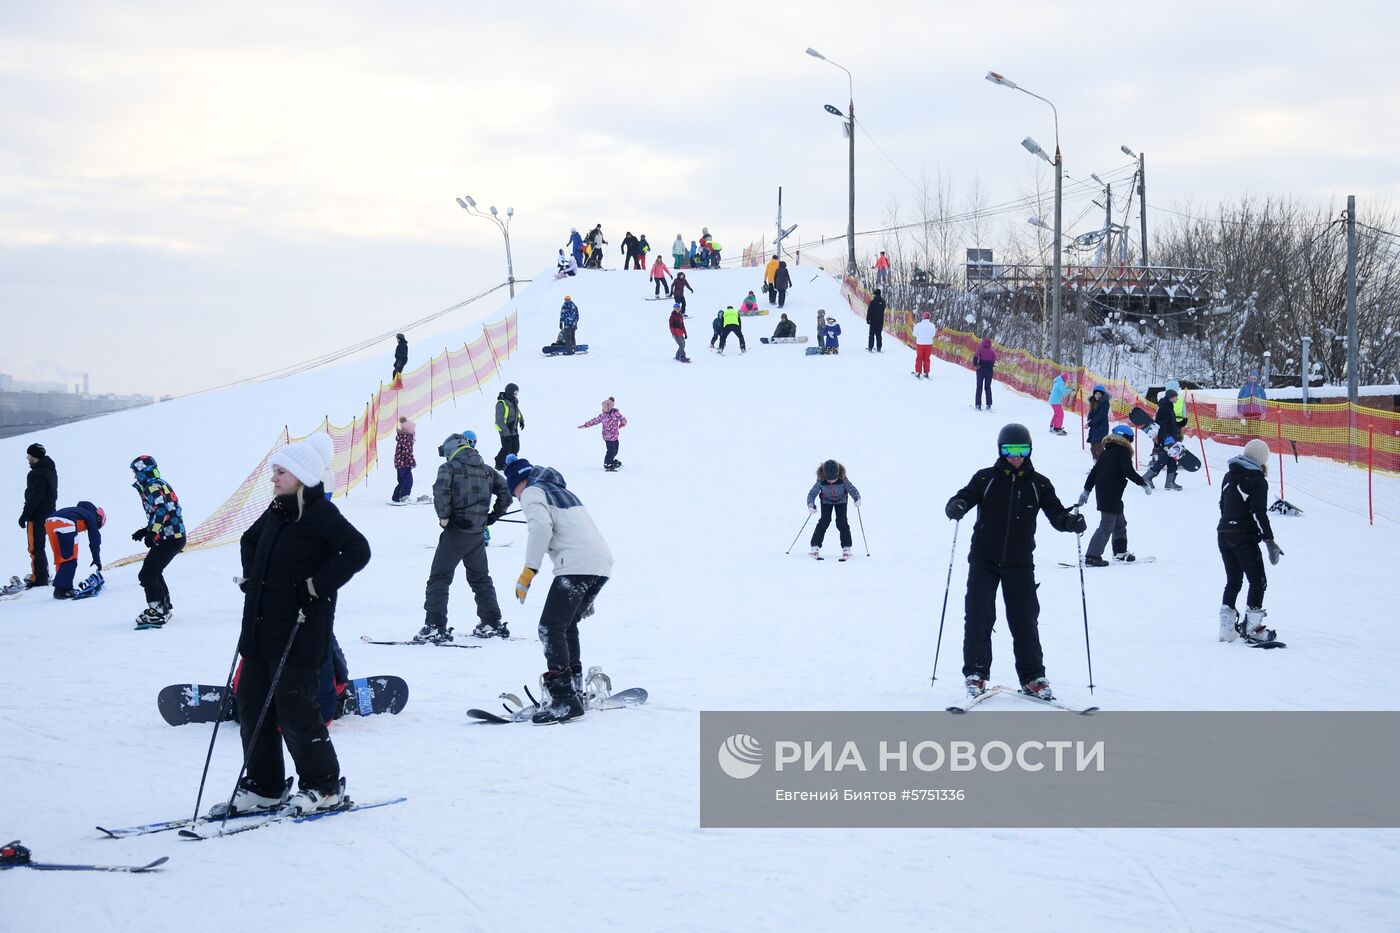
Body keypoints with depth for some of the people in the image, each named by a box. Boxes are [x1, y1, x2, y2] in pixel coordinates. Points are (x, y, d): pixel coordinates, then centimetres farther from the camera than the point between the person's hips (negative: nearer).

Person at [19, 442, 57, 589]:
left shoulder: (37, 474, -20)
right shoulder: (50, 469, 11)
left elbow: (35, 497, -24)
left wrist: (25, 515, -18)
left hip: (37, 515, -10)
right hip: (48, 511, 10)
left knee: (35, 547, -5)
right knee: (39, 546, 20)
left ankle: (39, 578, -5)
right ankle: (43, 575, 27)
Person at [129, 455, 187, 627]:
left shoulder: (153, 487, -12)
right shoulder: (161, 485, 20)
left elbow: (162, 510, -26)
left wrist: (152, 532, -29)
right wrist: (145, 530, 25)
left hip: (169, 539, -11)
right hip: (175, 537, 11)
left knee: (147, 574, -13)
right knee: (153, 572, 24)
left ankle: (157, 611, -16)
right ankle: (165, 608, 34)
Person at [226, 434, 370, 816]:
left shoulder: (320, 513, -12)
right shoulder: (276, 513, 13)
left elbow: (358, 551, -23)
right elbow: (249, 540, 33)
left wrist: (318, 586, -21)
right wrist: (251, 577, 17)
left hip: (300, 632, -9)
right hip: (261, 628, 9)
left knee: (293, 705, -7)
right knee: (252, 701, 8)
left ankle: (323, 787, 7)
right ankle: (263, 787, 18)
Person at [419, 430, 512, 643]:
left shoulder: (449, 467, -5)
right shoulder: (486, 470, 12)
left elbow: (441, 490, -22)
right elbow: (506, 490, 10)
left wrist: (443, 516, -11)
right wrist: (494, 515, 17)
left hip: (456, 530, -6)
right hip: (478, 532, 6)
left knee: (439, 577, -2)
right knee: (480, 578, 20)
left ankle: (435, 626, -10)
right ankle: (493, 623, 23)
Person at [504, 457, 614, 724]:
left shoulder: (531, 493, 6)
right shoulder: (561, 491, 32)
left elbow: (541, 527, -15)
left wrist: (529, 571, -15)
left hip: (576, 566, -9)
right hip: (603, 564, 9)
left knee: (550, 628, -9)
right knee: (567, 625, 23)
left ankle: (564, 699, -18)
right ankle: (574, 689, 23)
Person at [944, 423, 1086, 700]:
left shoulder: (1039, 484, 4)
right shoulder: (985, 479, 1)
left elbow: (1056, 514, 3)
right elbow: (964, 497, -3)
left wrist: (1071, 521, -19)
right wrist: (956, 506, -27)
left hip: (1020, 563, 1)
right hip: (984, 561, -1)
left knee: (1025, 620, 2)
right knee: (979, 617, -6)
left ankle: (1032, 677, 10)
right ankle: (976, 673, 2)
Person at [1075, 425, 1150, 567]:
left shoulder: (1105, 452, 17)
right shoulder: (1123, 451, -7)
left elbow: (1093, 472, 16)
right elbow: (1128, 471, -19)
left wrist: (1086, 491, 18)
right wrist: (1143, 484, -11)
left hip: (1101, 493, 9)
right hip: (1112, 495, -9)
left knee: (1120, 523, 22)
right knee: (1107, 525, -8)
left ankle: (1120, 552, 31)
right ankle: (1092, 557, -13)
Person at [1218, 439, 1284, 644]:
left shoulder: (1229, 476, 11)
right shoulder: (1258, 480, -12)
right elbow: (1259, 513, -18)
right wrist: (1269, 541, -16)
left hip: (1223, 534, 7)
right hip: (1244, 537, -7)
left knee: (1233, 582, 16)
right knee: (1258, 581, 1)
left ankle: (1227, 627, 12)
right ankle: (1252, 628, -3)